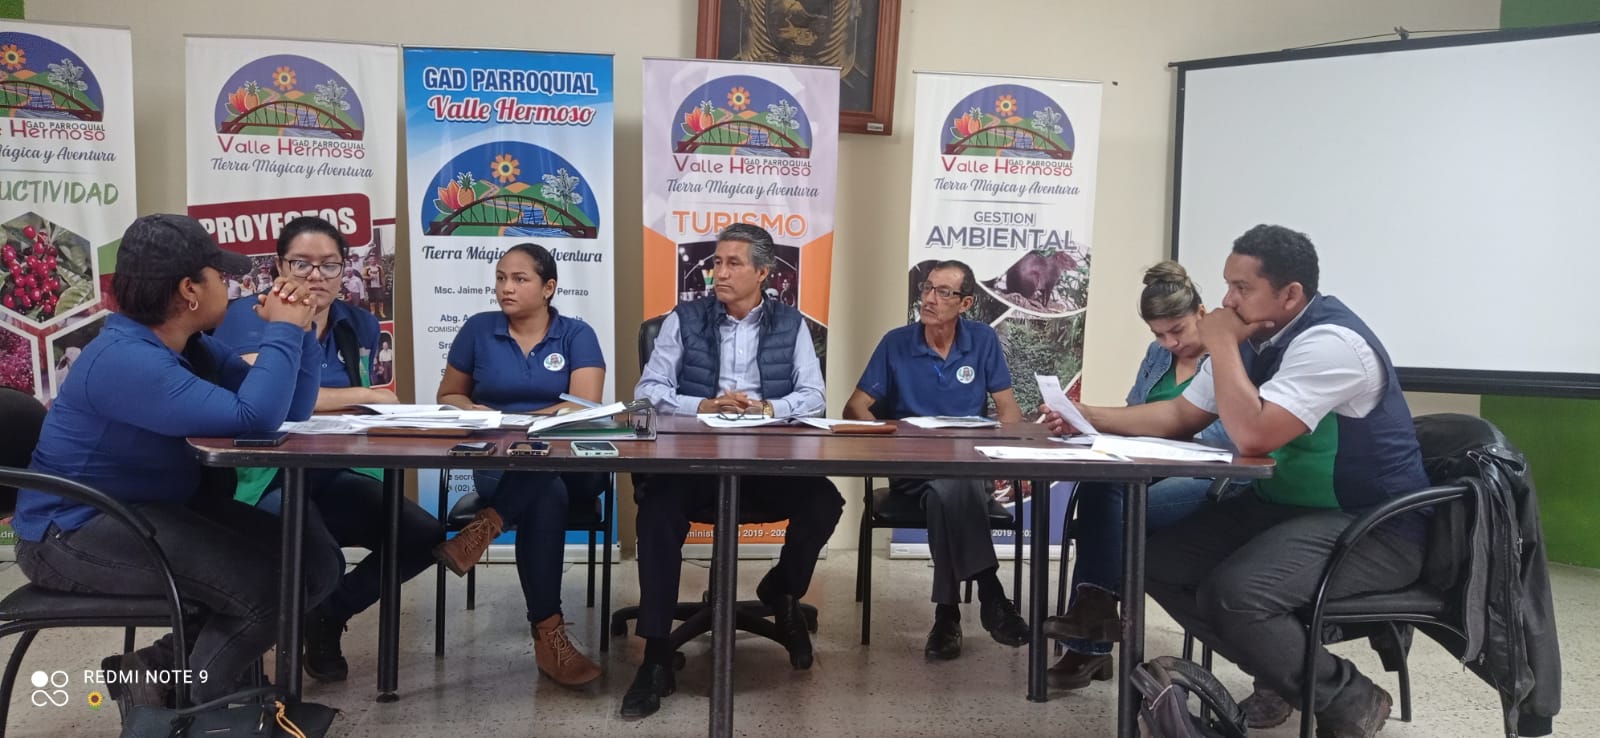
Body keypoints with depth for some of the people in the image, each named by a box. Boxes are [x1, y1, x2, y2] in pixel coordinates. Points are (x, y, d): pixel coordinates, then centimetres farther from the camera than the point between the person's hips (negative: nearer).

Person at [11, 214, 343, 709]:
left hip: (160, 509, 10)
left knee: (316, 563, -2)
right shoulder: (125, 360, -24)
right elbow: (253, 418, -33)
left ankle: (165, 663, 7)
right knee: (272, 584, -24)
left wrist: (296, 330, -6)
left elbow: (288, 411, 7)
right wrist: (282, 331, -21)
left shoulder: (193, 346, 7)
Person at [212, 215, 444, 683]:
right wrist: (366, 396, -13)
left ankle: (329, 615, 14)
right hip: (269, 480, -6)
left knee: (425, 536, -14)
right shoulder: (249, 316, -6)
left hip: (340, 476, 6)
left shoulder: (361, 326, 11)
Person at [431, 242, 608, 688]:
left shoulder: (576, 335, 2)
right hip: (498, 466, 0)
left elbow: (585, 407, -11)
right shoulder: (478, 330, 8)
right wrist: (475, 411, -9)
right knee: (547, 494, -35)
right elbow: (448, 396, 16)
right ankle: (548, 633, -33)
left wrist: (508, 420, -17)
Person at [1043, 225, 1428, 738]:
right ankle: (1281, 674, 13)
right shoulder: (1255, 335, 5)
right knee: (1160, 561, -2)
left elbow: (1251, 435, -31)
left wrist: (1221, 343, -21)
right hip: (1288, 506, 9)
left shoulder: (1330, 341, -22)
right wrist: (1091, 417, 1)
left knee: (1234, 593, -31)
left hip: (1374, 526, -9)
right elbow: (1179, 416, 12)